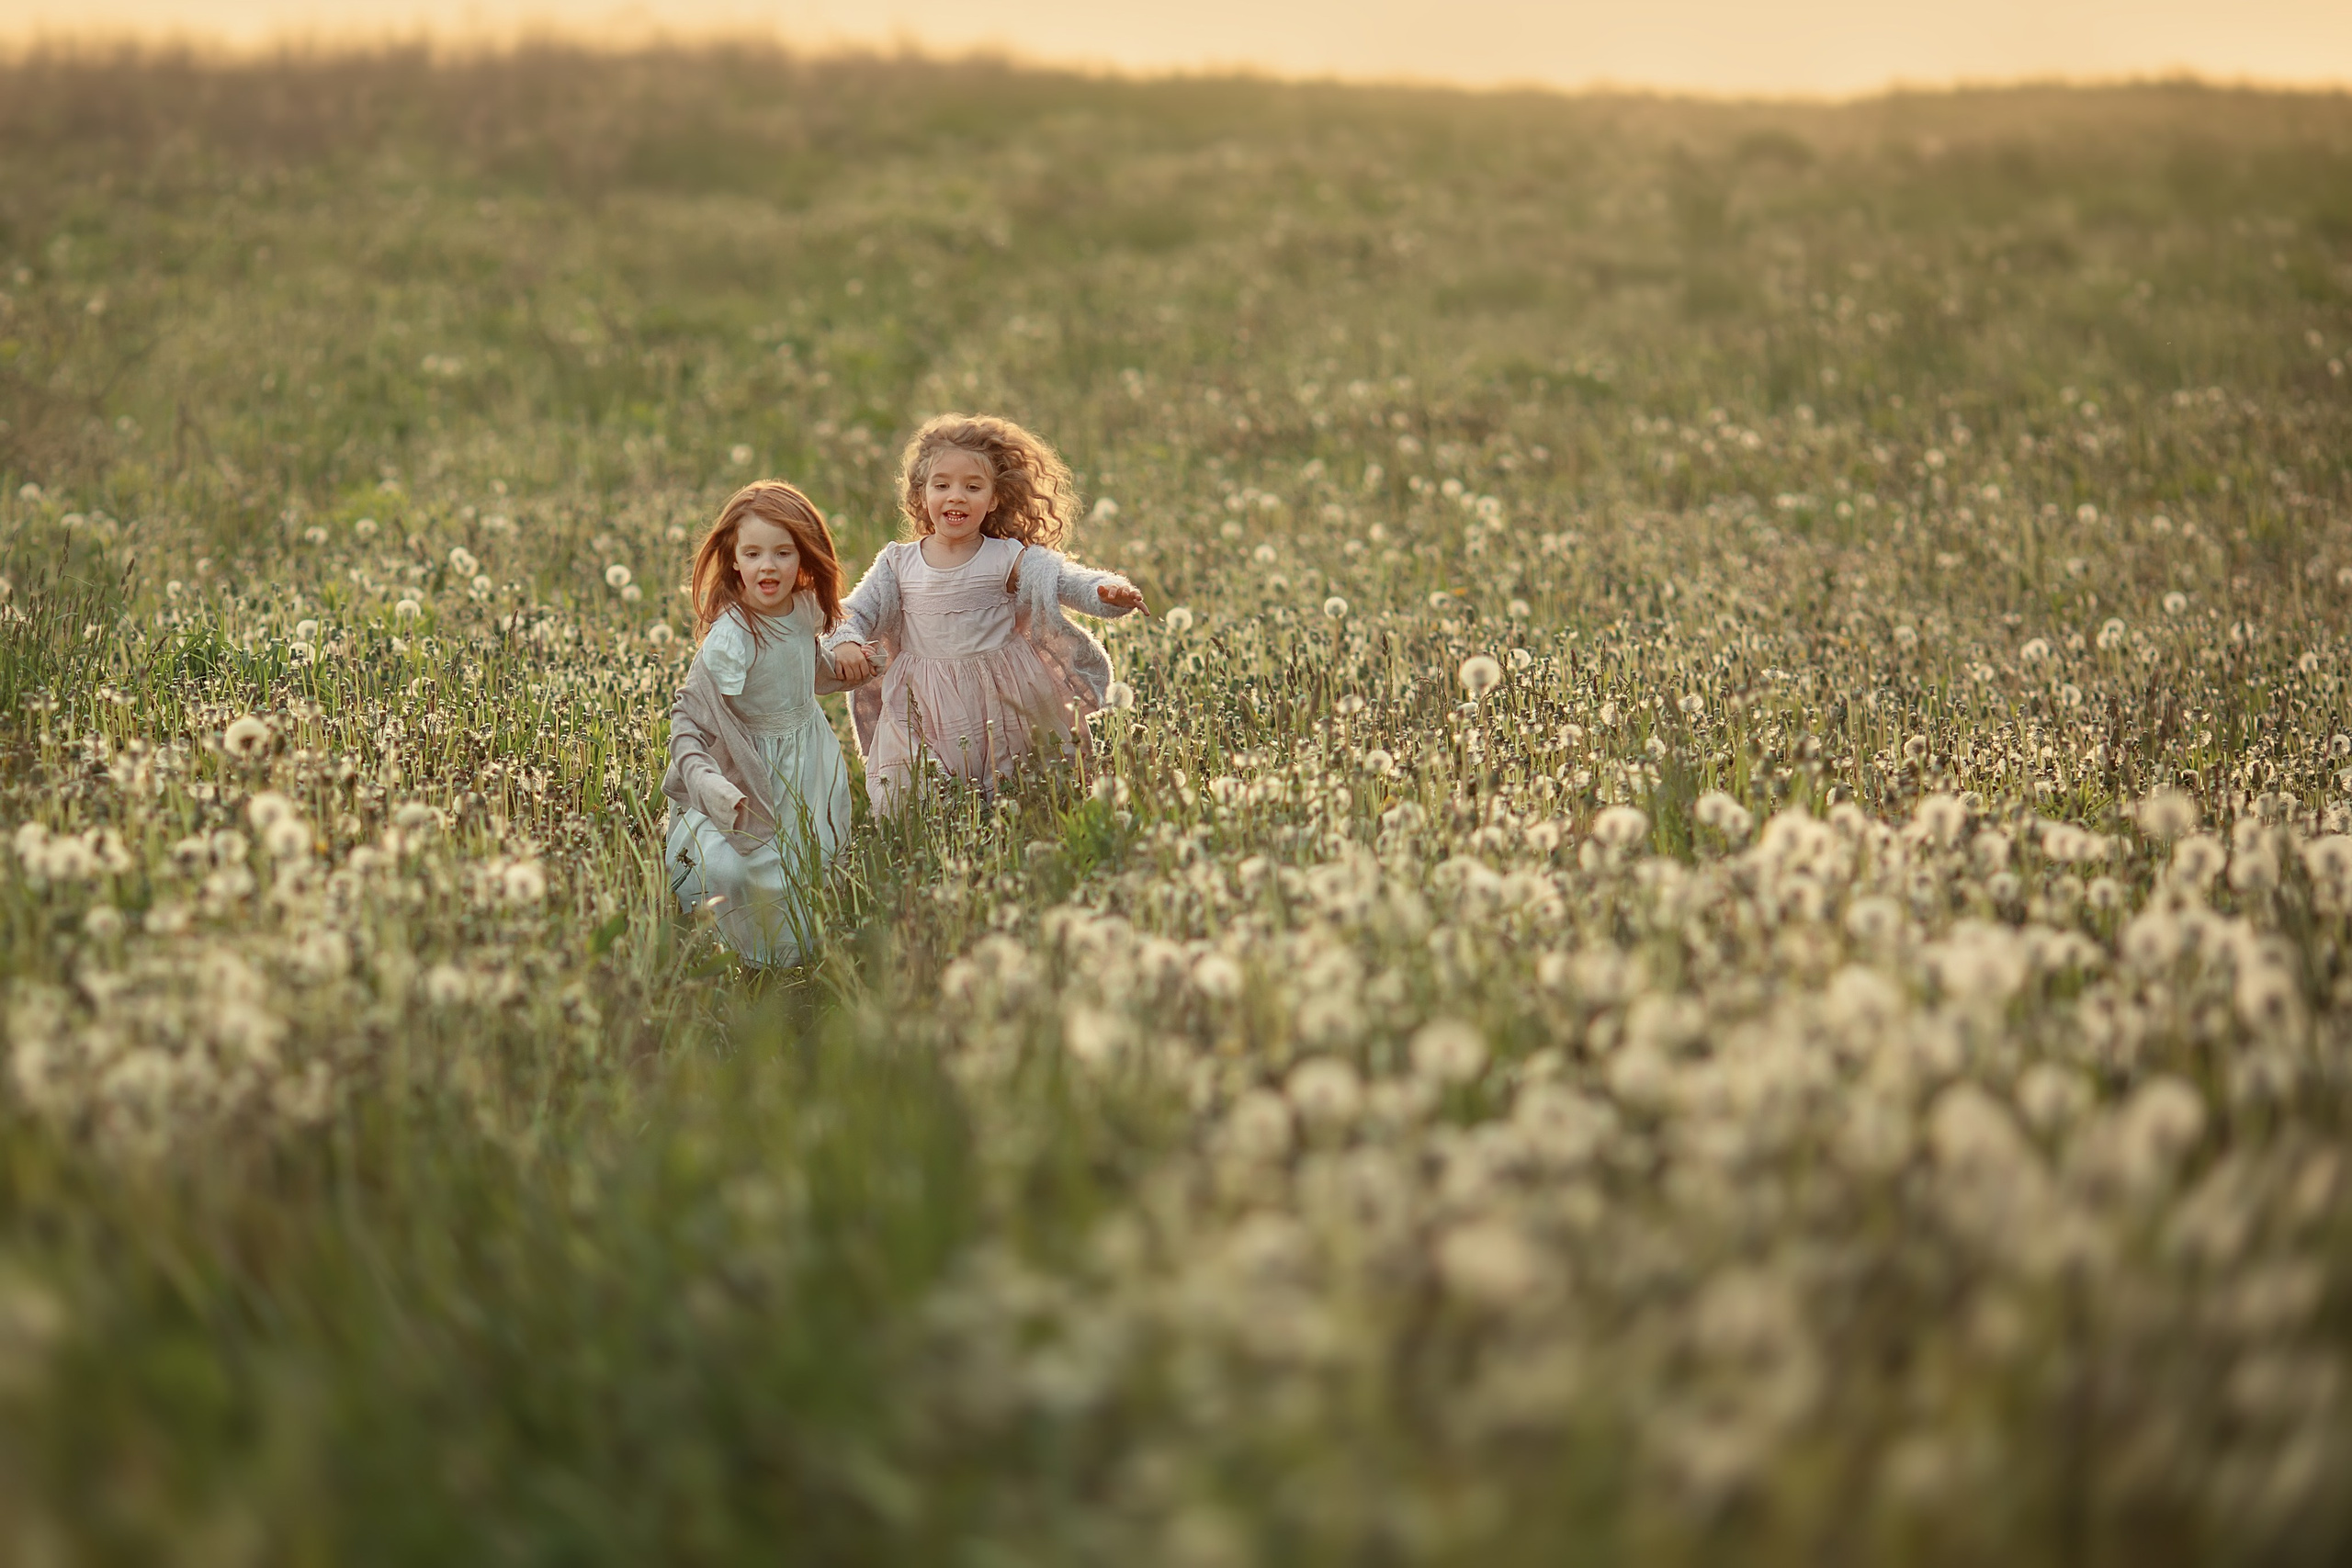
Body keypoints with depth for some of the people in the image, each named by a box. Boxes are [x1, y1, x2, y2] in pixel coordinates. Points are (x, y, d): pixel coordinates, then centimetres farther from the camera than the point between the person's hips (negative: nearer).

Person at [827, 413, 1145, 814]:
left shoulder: (1011, 560, -6)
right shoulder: (898, 563, 1)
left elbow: (1073, 582, -13)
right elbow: (856, 612, 6)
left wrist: (1109, 592, -34)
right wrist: (845, 642, -16)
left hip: (997, 704, -1)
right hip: (922, 713, 2)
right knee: (902, 808, 0)